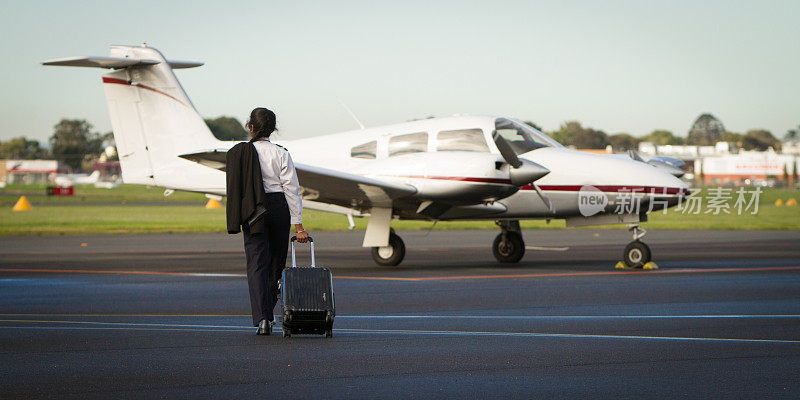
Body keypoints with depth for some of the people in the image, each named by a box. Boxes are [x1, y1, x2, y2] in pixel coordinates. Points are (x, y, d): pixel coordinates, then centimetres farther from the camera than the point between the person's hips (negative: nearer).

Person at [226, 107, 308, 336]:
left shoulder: (237, 154, 0)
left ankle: (262, 319, -16)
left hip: (252, 213, 0)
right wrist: (298, 225, -4)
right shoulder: (281, 154, -3)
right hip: (279, 208, 0)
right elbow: (291, 189, -6)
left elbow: (233, 187, 6)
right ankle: (268, 313, 27)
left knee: (257, 264, -2)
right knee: (276, 263, 15)